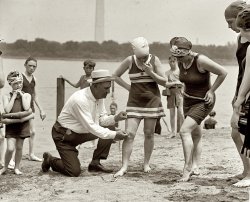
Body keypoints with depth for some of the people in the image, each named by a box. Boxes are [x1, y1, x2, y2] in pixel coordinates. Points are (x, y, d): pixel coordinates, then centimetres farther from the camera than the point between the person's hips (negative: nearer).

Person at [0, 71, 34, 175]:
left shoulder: (27, 95, 3)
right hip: (11, 124, -1)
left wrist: (22, 95, -8)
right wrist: (14, 96, -10)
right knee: (10, 148, -10)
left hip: (22, 124, 1)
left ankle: (17, 167, 23)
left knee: (19, 147, 8)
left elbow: (26, 108, -14)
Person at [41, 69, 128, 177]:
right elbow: (90, 127, -31)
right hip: (64, 135, -8)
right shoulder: (80, 100, -31)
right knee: (74, 172, -15)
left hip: (81, 133, 8)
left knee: (109, 130, -7)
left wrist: (115, 118, -17)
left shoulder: (99, 97, -5)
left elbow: (102, 119, 4)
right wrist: (114, 135, -32)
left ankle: (95, 164, 5)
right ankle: (50, 160, 13)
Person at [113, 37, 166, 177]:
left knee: (149, 133, 4)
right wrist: (128, 87, -2)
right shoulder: (129, 61, -5)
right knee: (129, 133, -9)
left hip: (152, 100, 0)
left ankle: (146, 163, 19)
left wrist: (151, 73, -20)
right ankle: (124, 167, -8)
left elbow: (164, 82, -4)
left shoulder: (154, 60, -5)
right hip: (135, 101, 0)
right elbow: (116, 76, 8)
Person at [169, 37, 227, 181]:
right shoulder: (180, 62, -3)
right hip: (188, 100, 8)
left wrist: (211, 91, -14)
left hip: (203, 102, -8)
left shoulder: (201, 61, -25)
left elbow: (223, 73, -17)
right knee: (196, 134, 14)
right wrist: (185, 89, 6)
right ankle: (195, 167, 21)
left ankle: (187, 169, -14)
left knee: (184, 131, -19)